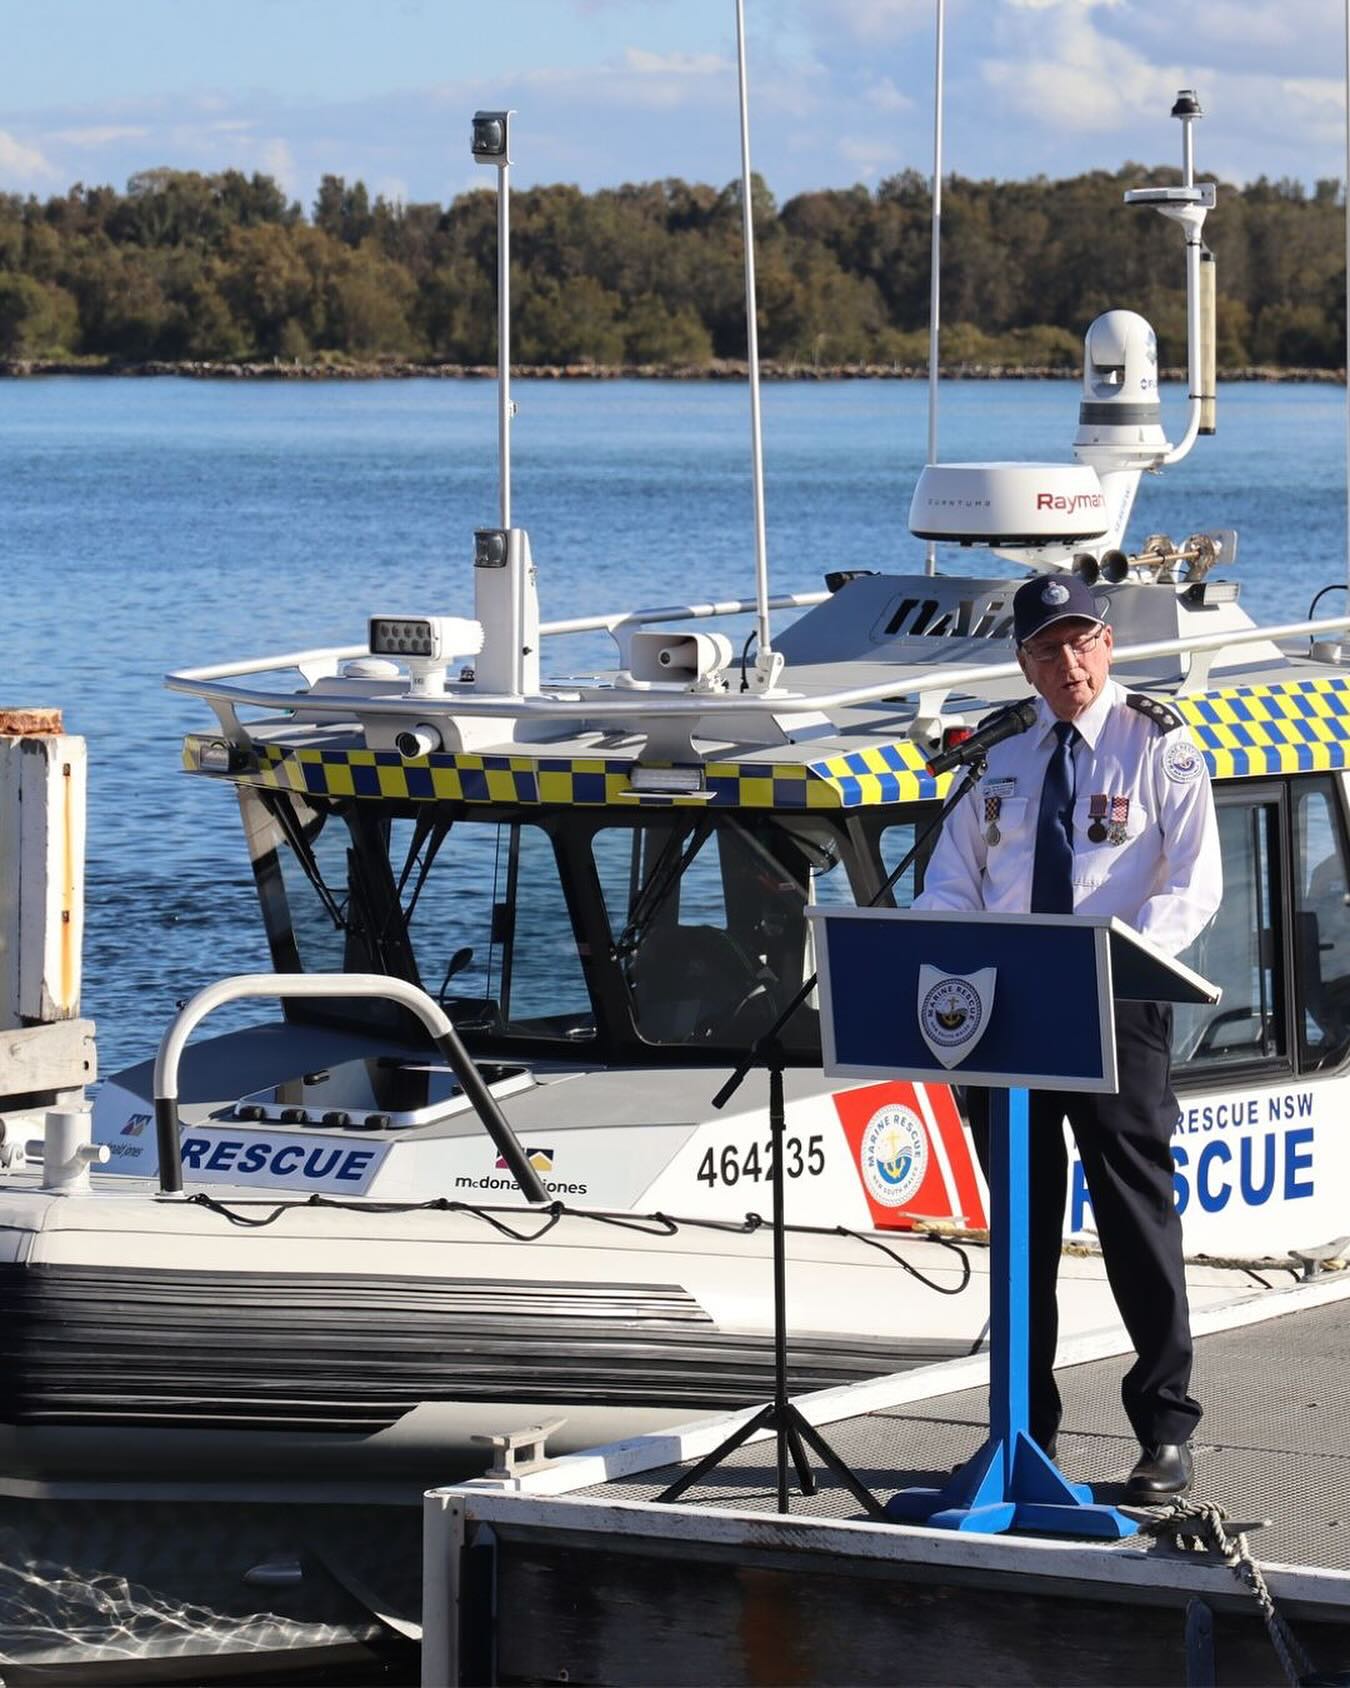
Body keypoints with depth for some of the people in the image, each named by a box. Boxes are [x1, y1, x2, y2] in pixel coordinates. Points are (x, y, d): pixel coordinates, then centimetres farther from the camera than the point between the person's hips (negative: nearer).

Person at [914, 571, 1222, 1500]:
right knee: (1021, 1225, 9)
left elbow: (1194, 888, -6)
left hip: (1115, 1007, -5)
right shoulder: (1002, 764, 16)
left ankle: (1166, 1433, -1)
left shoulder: (1160, 750, 2)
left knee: (1138, 1216, -5)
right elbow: (950, 884, 15)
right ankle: (1026, 1429, 16)